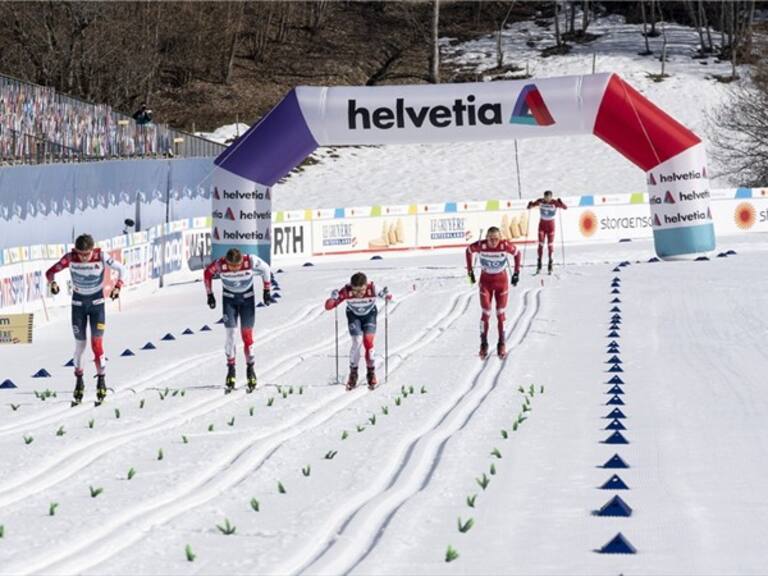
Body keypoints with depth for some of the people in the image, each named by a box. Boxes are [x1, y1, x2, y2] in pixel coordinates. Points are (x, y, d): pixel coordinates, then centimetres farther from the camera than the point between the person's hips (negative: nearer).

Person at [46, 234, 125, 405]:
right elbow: (51, 271, -9)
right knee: (80, 344, 5)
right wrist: (52, 282, -30)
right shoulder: (70, 258, -17)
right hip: (78, 304, 1)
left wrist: (117, 287, -21)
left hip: (97, 303, -1)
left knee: (97, 344, -8)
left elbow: (120, 269, -8)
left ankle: (101, 381, 5)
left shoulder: (101, 257, -20)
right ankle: (79, 382, 22)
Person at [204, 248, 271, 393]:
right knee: (230, 333, -9)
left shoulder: (251, 261, -29)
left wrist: (266, 291, -3)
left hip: (247, 298, 0)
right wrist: (210, 294, -1)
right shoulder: (220, 265, -28)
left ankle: (250, 368, 12)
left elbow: (265, 269, -8)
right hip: (229, 298, 0)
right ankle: (231, 370, -1)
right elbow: (207, 273, -6)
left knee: (247, 334, -2)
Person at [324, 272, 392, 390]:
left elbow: (389, 298, -18)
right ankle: (353, 373, 2)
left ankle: (371, 373, 2)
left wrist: (386, 295, -41)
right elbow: (328, 306, -29)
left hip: (369, 314, 0)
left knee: (368, 341, -16)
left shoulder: (372, 289, -34)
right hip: (354, 315, 0)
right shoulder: (347, 291, -33)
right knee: (357, 342, -16)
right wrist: (333, 299, -51)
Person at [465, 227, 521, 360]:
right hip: (485, 281, 0)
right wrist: (470, 270, 4)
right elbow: (469, 250, 1)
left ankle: (502, 345, 11)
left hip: (502, 281, 0)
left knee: (500, 314, 1)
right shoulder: (480, 246, -20)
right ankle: (483, 344, 6)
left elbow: (517, 253, -1)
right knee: (486, 314, -4)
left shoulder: (505, 246, -21)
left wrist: (516, 272, 2)